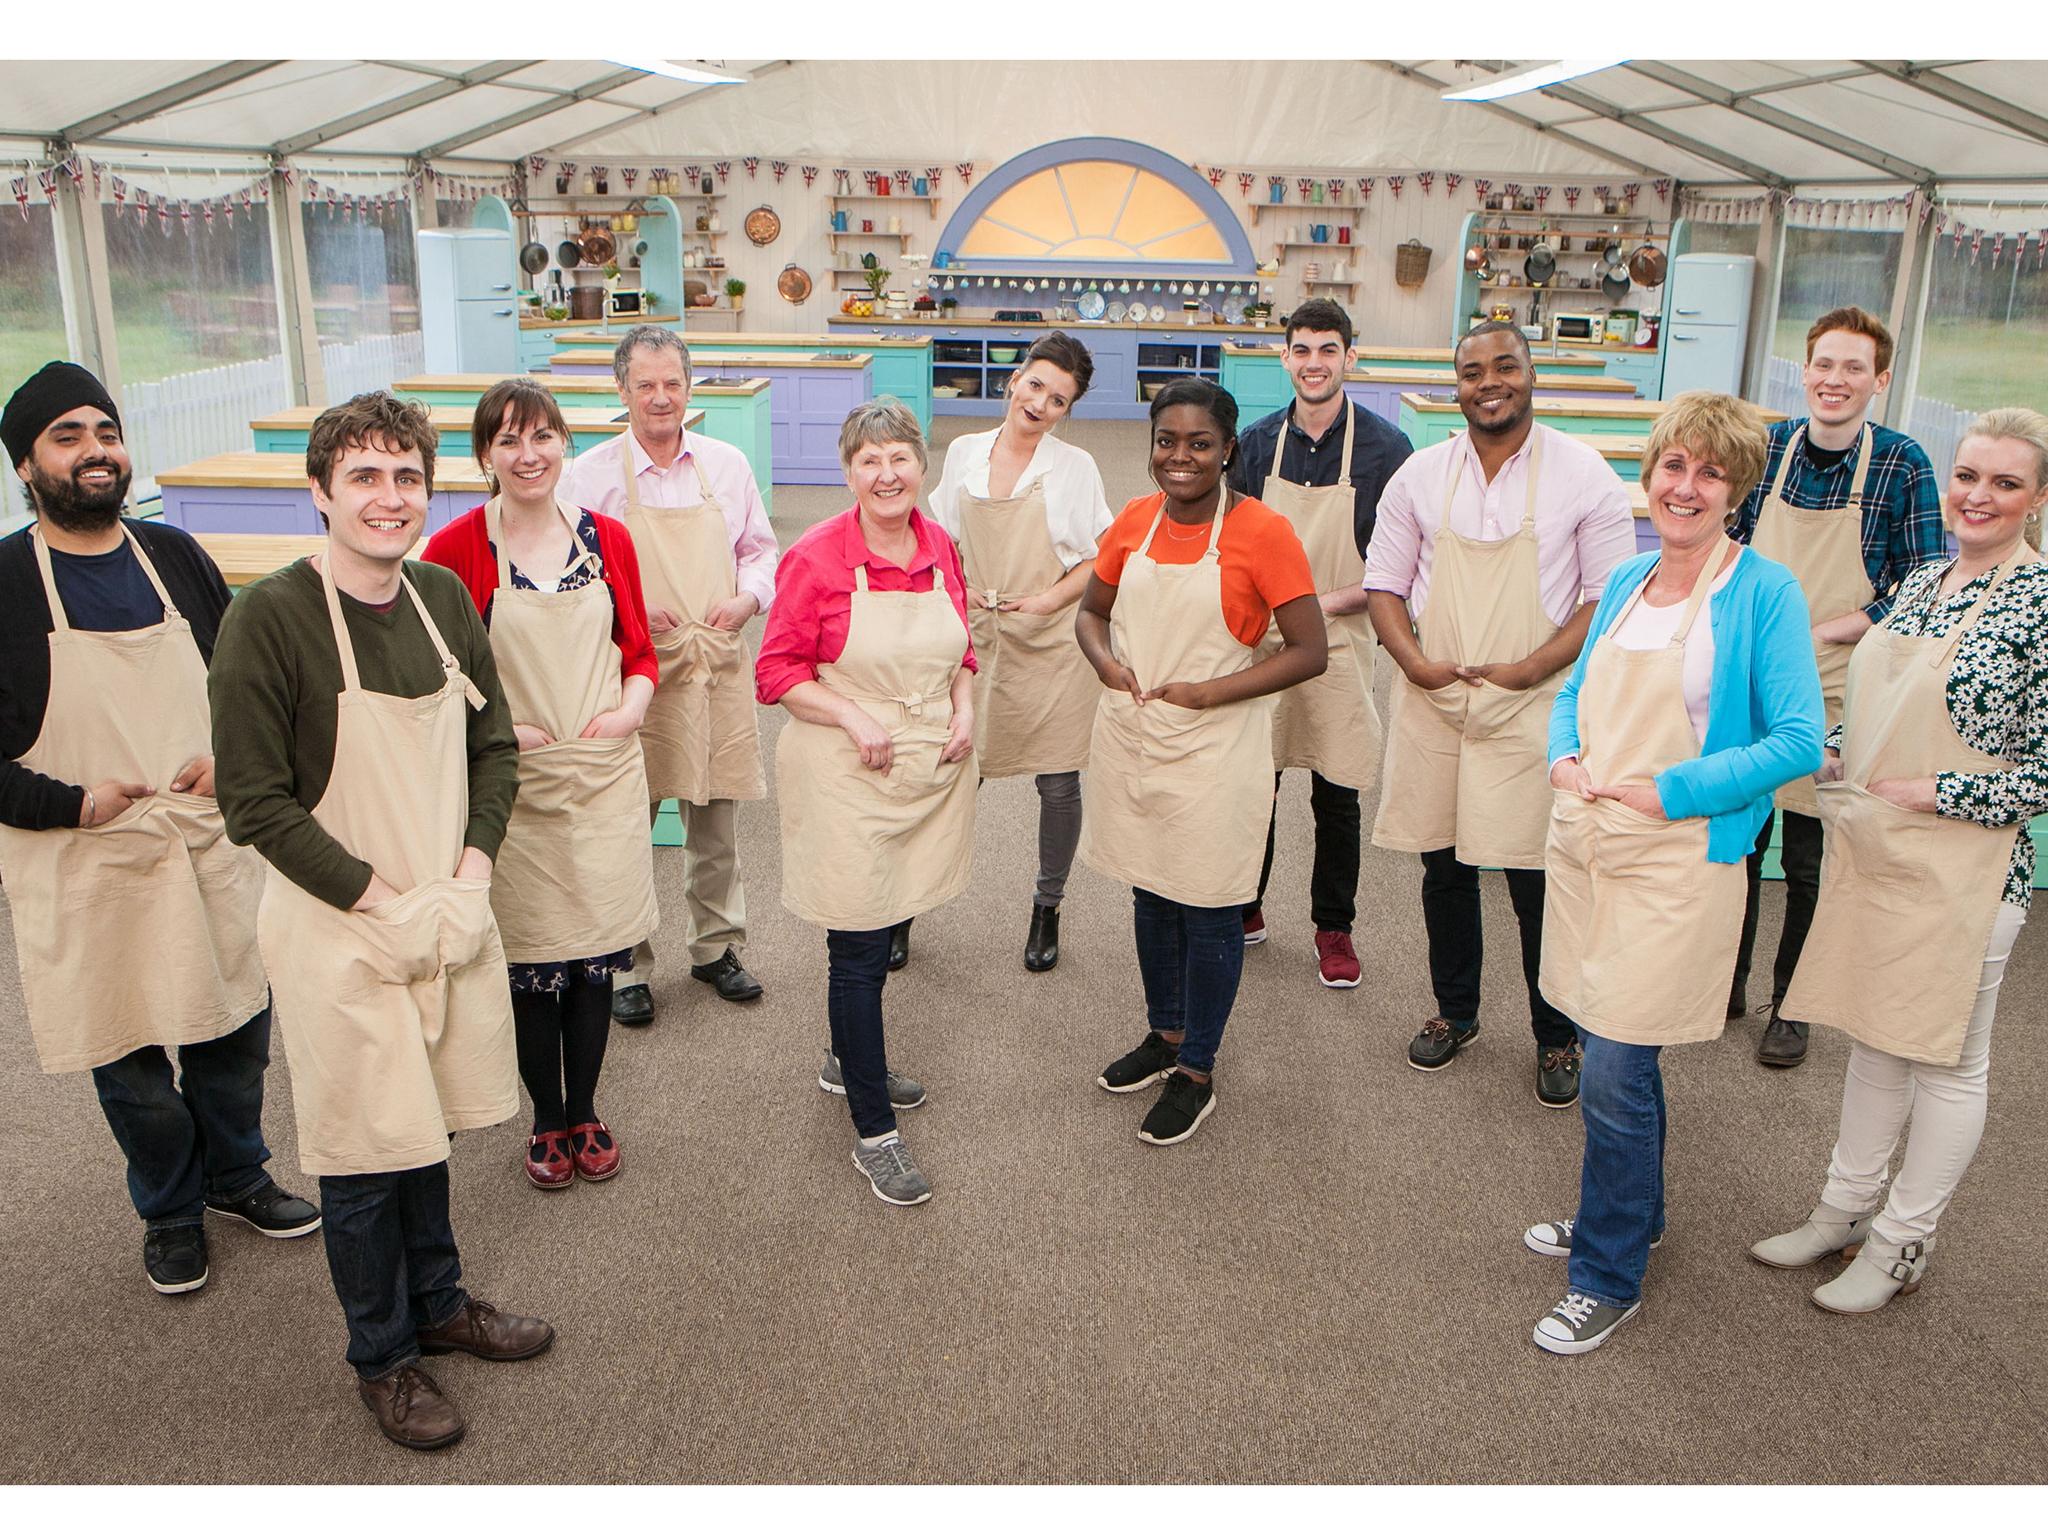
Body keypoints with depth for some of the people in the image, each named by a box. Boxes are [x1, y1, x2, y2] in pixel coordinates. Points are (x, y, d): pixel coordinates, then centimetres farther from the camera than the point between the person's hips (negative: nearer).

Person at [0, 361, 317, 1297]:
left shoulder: (175, 557, 6)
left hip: (210, 847, 4)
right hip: (89, 870, -4)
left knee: (237, 1027, 14)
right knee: (129, 1056, 9)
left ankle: (235, 1176, 39)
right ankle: (170, 1212, 33)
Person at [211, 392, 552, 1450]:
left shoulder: (444, 598, 1)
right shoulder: (269, 617, -16)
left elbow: (495, 747, 8)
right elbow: (255, 802, -15)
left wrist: (468, 878, -5)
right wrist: (385, 904, -17)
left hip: (450, 917, 5)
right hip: (338, 935, -5)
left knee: (427, 1123, 20)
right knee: (366, 1147, 8)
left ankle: (436, 1302, 42)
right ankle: (383, 1355, 30)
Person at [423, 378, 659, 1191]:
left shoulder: (607, 538, 4)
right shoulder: (456, 549, -7)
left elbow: (639, 650, 11)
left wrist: (632, 706, -7)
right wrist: (495, 730, -16)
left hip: (605, 774, 3)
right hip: (515, 787, -3)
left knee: (597, 954, 11)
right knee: (532, 960, 7)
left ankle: (585, 1111, 30)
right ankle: (546, 1120, 28)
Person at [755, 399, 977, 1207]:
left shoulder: (941, 548, 3)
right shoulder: (815, 558, -13)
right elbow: (776, 671, -9)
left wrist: (963, 710, -1)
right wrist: (854, 717, -20)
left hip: (930, 768, 6)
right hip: (846, 775, -5)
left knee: (885, 922, 19)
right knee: (859, 946, -1)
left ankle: (849, 1061, 43)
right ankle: (874, 1131, 10)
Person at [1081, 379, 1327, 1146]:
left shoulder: (1263, 532, -13)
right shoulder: (1134, 521, 3)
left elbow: (1310, 651, -13)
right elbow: (1091, 609, 15)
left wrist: (1211, 693, -19)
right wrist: (1106, 661, -7)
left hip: (1213, 751, -5)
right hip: (1131, 737, 5)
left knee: (1208, 910, 6)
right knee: (1150, 894, 19)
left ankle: (1196, 1074, 23)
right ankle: (1165, 1033, 40)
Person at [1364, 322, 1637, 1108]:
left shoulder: (1584, 475, -3)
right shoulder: (1420, 475, 5)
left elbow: (1608, 598, -3)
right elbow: (1384, 585, 9)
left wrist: (1531, 668, -15)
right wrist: (1415, 663, -8)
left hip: (1532, 708, -3)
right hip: (1433, 702, 3)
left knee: (1538, 879, 1)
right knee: (1444, 866, 14)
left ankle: (1557, 1038, 21)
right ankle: (1454, 1011, 34)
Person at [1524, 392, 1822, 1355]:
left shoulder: (1765, 594, -10)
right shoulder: (1626, 582, 9)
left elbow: (1798, 742, -14)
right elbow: (1576, 690, 19)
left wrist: (1667, 791, -18)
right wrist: (1564, 756, -1)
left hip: (1675, 865, -6)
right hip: (1584, 845, 6)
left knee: (1616, 1072, -3)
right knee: (1613, 1052, 18)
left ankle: (1608, 1278, 15)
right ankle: (1630, 1213, 40)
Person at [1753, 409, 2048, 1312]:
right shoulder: (1921, 582, 8)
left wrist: (1935, 794, -17)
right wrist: (1831, 755, 1)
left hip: (1965, 870, -7)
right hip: (1869, 855, 7)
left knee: (1946, 1061, 9)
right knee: (1873, 1037, 18)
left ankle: (1903, 1244, 24)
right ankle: (1846, 1209, 33)